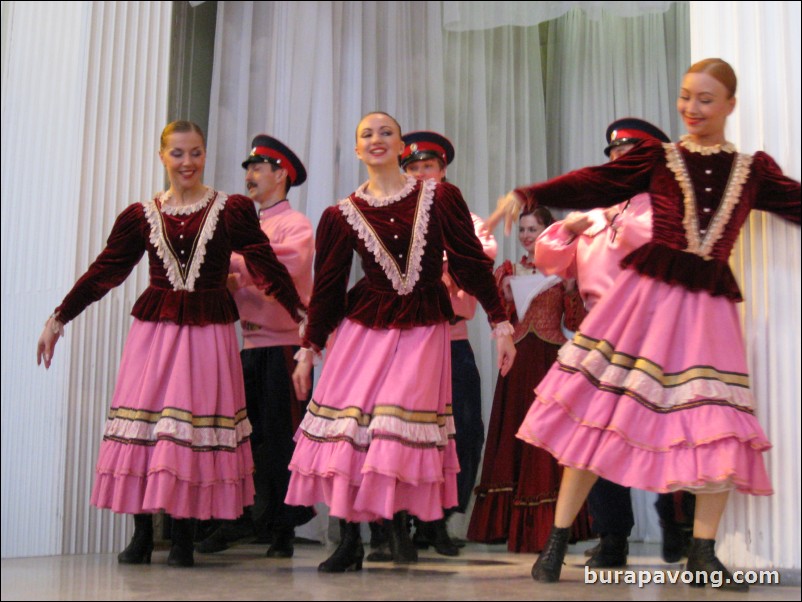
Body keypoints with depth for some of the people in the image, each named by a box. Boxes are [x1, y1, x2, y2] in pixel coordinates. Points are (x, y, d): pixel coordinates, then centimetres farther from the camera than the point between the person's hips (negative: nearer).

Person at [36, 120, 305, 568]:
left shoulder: (232, 209, 3)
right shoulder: (141, 215, 9)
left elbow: (267, 266, 1)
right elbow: (103, 271, 11)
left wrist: (302, 314, -6)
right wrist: (59, 319, 10)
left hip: (209, 332, -2)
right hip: (154, 329, 2)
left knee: (196, 423, -3)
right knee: (143, 421, 0)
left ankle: (183, 539, 7)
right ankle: (142, 536, 11)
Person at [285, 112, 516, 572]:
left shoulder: (440, 198, 0)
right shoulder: (342, 215, 4)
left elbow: (473, 263, 0)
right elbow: (327, 287, 9)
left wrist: (501, 324, -3)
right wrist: (308, 350, 9)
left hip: (424, 327, -2)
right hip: (364, 326, 2)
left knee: (403, 427, -12)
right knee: (349, 424, -5)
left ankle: (399, 523, 13)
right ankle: (349, 542, 5)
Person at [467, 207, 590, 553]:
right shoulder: (508, 271, 13)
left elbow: (576, 324, 2)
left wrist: (571, 288, -11)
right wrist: (506, 297, -9)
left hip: (553, 362, -2)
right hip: (518, 363, 2)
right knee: (515, 435, 1)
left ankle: (549, 525, -2)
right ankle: (513, 523, 7)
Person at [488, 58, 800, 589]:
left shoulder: (753, 170, 11)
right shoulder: (658, 158, 5)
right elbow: (595, 184, -4)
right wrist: (526, 195, -16)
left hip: (710, 305, 2)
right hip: (648, 292, -2)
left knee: (719, 430, -1)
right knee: (597, 409, -3)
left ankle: (703, 554, 14)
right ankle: (557, 543, 6)